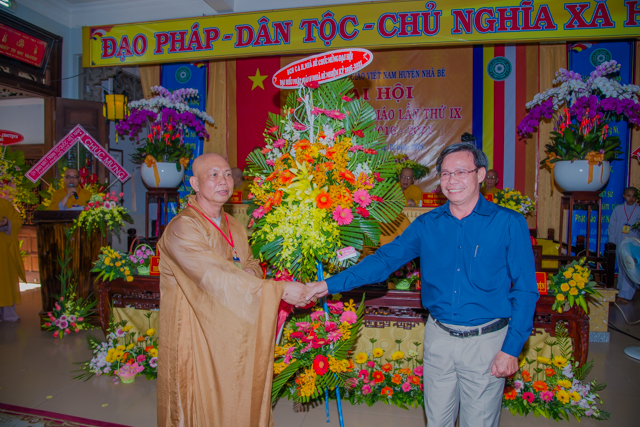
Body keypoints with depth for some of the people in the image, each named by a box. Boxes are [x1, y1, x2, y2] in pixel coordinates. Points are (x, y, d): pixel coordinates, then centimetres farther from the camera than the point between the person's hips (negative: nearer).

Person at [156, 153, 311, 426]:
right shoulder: (182, 229, -17)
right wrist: (279, 289, -28)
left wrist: (250, 275, -11)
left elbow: (251, 265, 15)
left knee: (236, 402, 13)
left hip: (232, 333, 7)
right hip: (196, 334, -6)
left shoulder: (234, 227, 9)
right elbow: (217, 277, -26)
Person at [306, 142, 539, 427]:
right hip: (438, 337, 3)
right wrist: (330, 285, -7)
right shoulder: (427, 225, 1)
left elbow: (525, 291, -6)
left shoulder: (509, 224, -7)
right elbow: (384, 259, 0)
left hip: (486, 342, -2)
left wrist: (511, 349, -11)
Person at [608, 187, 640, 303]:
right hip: (620, 244, 2)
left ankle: (625, 294, -3)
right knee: (621, 268, 9)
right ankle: (623, 292, 21)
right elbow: (612, 227, 7)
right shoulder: (618, 209, 4)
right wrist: (612, 244, 3)